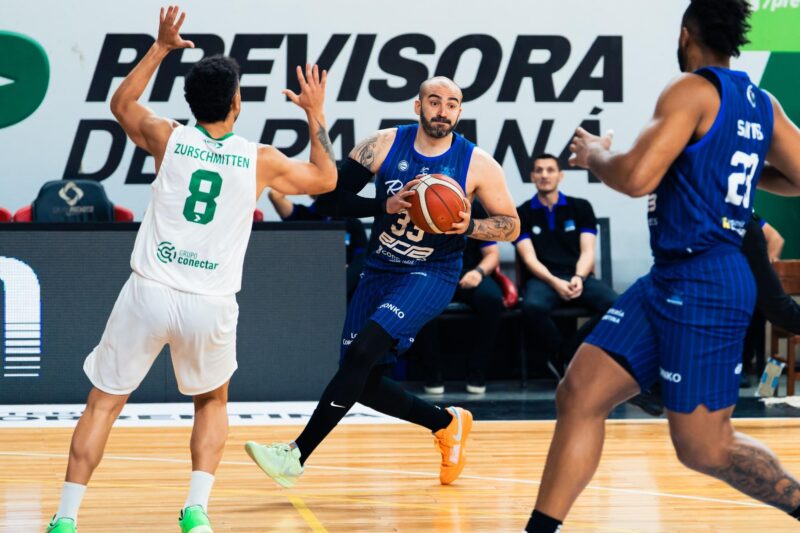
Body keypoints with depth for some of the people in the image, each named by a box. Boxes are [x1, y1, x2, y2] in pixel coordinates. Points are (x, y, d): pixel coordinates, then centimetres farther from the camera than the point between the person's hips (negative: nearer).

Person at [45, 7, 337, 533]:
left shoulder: (167, 137, 3)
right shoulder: (261, 160, 2)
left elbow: (121, 103, 26)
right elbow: (326, 178, 21)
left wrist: (160, 48, 30)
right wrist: (316, 116, 30)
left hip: (150, 292, 0)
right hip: (211, 304, 0)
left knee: (104, 403, 11)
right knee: (213, 402, 25)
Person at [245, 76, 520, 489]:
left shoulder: (477, 164, -8)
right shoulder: (383, 145, -5)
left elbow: (511, 225, 0)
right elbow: (333, 197, -8)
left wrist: (470, 226, -19)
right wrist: (387, 205, -24)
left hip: (431, 276, -5)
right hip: (379, 271, 5)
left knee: (362, 351, -24)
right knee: (363, 383, 5)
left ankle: (296, 455, -22)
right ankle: (447, 424, 30)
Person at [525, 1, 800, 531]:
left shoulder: (694, 90, -13)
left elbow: (636, 178, -20)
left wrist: (594, 154, 0)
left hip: (701, 285, -9)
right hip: (671, 279, 9)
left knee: (703, 448, -1)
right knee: (580, 392, 3)